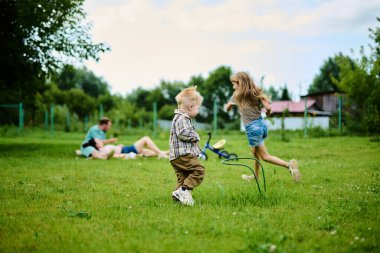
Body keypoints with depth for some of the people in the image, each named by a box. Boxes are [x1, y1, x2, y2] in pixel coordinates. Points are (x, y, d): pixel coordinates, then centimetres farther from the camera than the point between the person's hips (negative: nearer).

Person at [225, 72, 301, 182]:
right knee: (255, 151, 25)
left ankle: (289, 165, -22)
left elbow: (227, 108, 12)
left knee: (265, 156, -3)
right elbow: (268, 108, -8)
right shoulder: (256, 92, 3)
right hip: (262, 124, 6)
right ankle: (256, 176, 34)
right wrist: (267, 113, 14)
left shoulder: (237, 95, -4)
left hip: (252, 128, -6)